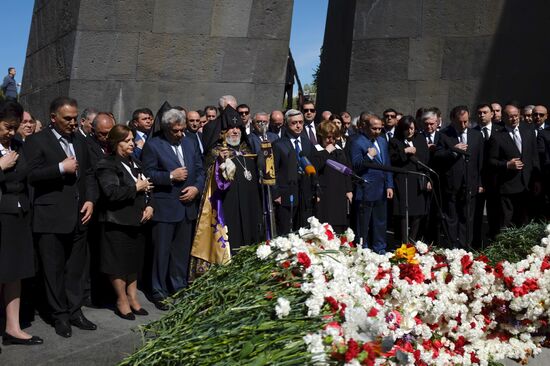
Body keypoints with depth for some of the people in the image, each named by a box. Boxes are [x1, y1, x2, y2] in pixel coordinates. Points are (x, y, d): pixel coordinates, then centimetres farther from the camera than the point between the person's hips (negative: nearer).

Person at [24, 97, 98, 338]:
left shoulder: (80, 142, 16)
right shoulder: (37, 142, -4)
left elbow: (88, 173, 16)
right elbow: (31, 175, -15)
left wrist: (90, 199, 2)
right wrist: (61, 168, -18)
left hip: (78, 217, 6)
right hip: (51, 218, -5)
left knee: (76, 268, 11)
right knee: (54, 270, 4)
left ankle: (74, 311, 22)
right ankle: (60, 316, 16)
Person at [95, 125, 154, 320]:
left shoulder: (134, 163, 14)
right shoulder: (107, 165, -10)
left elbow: (147, 187, 17)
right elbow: (111, 192, -23)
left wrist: (149, 205, -1)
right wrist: (136, 187, -15)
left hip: (137, 220, 7)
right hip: (117, 222, -7)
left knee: (134, 260, 14)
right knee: (119, 262, 2)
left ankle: (132, 298, 25)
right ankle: (122, 301, 16)